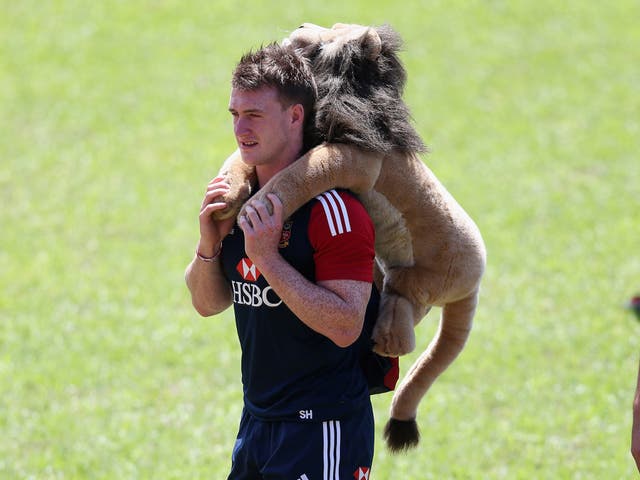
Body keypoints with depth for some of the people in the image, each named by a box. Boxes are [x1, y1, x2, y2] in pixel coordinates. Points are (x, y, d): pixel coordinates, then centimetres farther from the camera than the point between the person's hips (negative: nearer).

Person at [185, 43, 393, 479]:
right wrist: (210, 243, -5)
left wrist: (268, 258, -25)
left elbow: (346, 326, -24)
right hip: (257, 422, 8)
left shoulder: (331, 207, -17)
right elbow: (208, 303, 14)